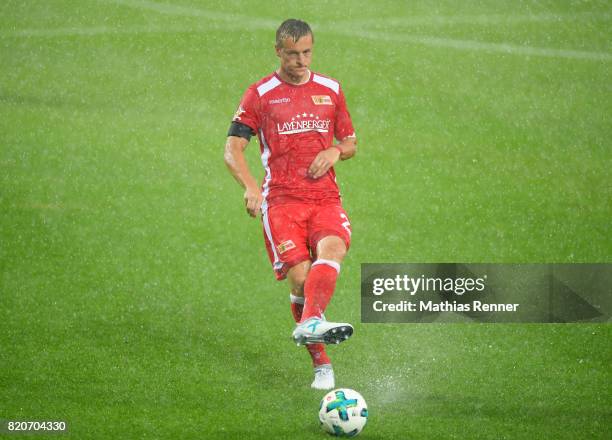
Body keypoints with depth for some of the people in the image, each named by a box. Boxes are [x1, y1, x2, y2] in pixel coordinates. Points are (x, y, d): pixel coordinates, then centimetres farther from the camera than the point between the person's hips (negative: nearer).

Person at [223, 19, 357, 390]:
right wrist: (251, 186, -17)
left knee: (333, 248, -31)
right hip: (281, 200, -2)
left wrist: (334, 152, -1)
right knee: (300, 277, -15)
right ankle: (321, 363, -1)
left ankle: (311, 324, -50)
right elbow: (233, 149, 2)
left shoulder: (331, 90, 15)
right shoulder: (260, 94, 5)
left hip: (326, 197, 2)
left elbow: (350, 143, 24)